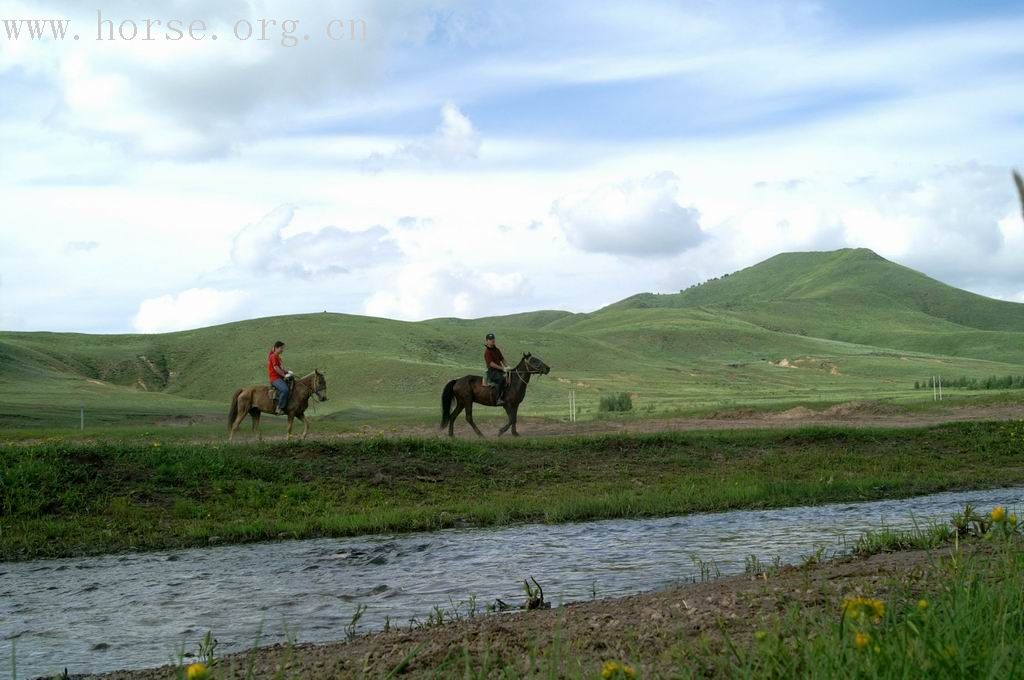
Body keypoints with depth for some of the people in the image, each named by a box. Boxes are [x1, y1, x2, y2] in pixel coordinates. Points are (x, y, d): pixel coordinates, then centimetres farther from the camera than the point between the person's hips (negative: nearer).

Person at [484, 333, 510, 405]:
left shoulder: (496, 350, 16)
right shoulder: (487, 352, -9)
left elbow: (502, 359, 24)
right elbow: (491, 364, -18)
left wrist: (506, 366, 6)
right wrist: (502, 368, -21)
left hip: (499, 370, 8)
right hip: (492, 371, -8)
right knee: (501, 379, -34)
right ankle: (498, 399, -36)